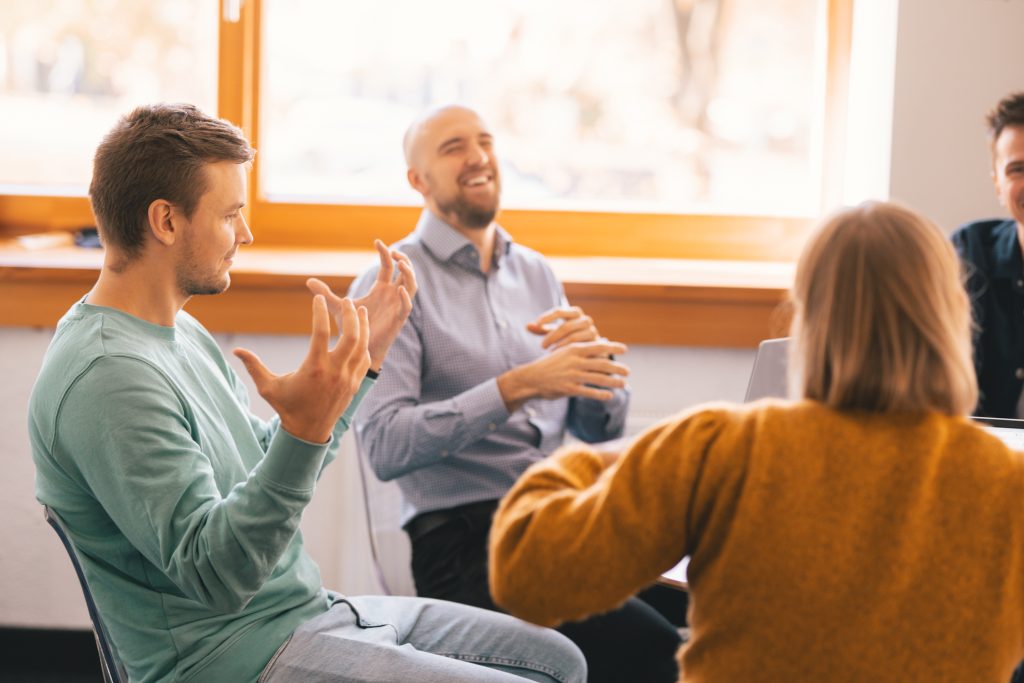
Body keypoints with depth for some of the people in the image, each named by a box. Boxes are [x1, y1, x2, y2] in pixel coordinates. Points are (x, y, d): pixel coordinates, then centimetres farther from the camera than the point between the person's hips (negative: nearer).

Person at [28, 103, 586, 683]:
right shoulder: (107, 379, -21)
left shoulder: (180, 331, 11)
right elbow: (217, 577, -26)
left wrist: (363, 357, 15)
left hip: (308, 609, 10)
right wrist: (304, 432, -38)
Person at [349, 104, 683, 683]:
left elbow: (602, 429, 17)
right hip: (465, 540, -6)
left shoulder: (536, 273, 19)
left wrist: (592, 351, -4)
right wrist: (517, 386, -20)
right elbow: (384, 446, -14)